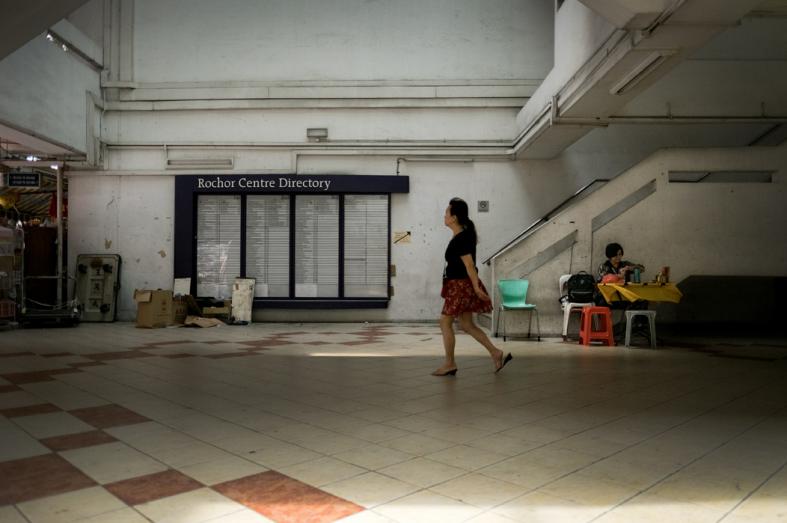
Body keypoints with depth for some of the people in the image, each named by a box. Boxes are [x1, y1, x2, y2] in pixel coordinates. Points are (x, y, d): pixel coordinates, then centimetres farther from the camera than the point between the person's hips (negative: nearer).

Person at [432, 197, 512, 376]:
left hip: (461, 286, -10)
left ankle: (449, 364, 10)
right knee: (466, 324, 13)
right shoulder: (464, 234, 11)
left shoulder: (460, 239, -19)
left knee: (445, 322, 0)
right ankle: (497, 354, 14)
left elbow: (469, 265, -21)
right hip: (460, 285, 10)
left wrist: (477, 288, -21)